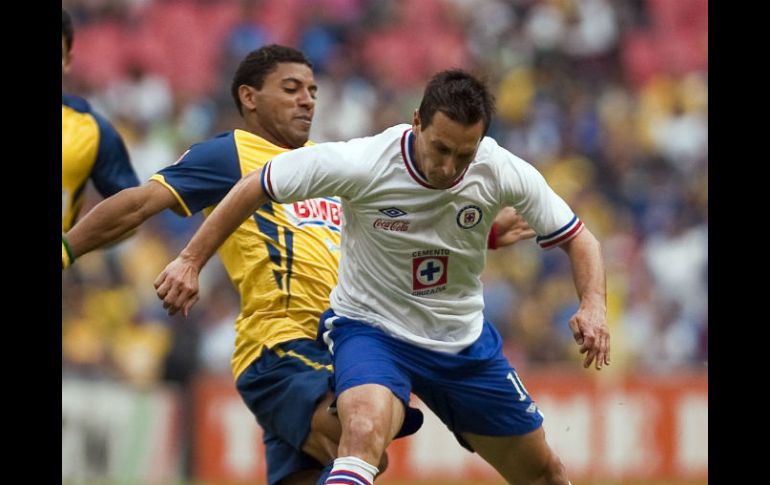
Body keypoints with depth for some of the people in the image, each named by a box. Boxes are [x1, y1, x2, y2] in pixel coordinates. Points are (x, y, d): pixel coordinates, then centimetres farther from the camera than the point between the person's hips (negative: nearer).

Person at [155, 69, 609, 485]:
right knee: (364, 430, -36)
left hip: (465, 341, 4)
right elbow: (254, 188, -12)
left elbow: (579, 240, -5)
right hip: (371, 326, -4)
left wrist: (594, 306, -24)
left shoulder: (504, 173, -18)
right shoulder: (359, 164, -26)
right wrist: (191, 261, -14)